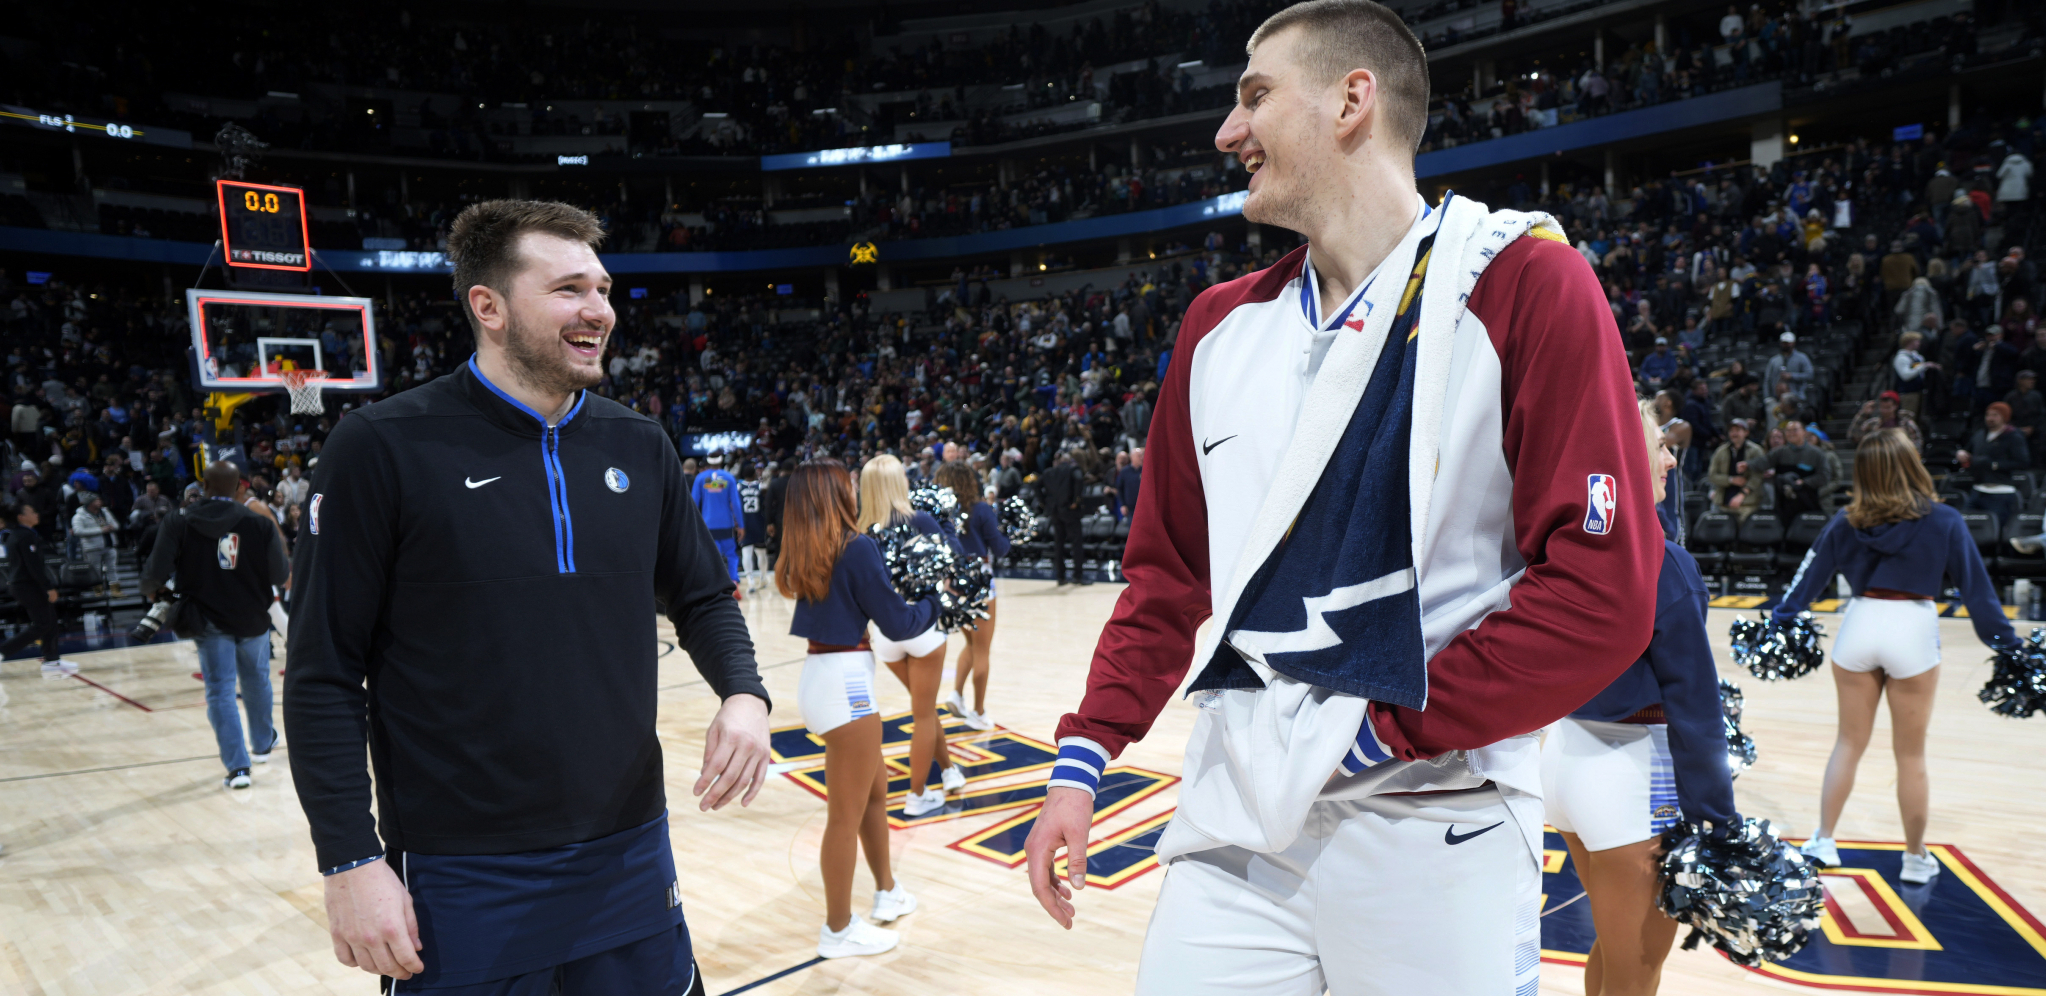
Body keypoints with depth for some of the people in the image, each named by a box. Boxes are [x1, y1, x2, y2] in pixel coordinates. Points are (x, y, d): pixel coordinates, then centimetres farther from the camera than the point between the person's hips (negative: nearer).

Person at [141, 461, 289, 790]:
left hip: (210, 621, -1)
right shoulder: (260, 523, -9)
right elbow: (280, 576, -8)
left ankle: (237, 766, -4)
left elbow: (156, 572, -13)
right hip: (253, 618, 1)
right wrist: (280, 546, 12)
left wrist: (150, 590, 10)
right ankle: (263, 743, 40)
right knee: (256, 681, 22)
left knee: (220, 691, 3)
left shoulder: (180, 522, -9)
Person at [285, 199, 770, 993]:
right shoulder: (383, 447, -10)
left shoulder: (640, 446, 3)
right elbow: (324, 673, -7)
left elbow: (701, 598, 12)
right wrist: (350, 861, -9)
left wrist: (743, 692, -7)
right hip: (461, 887, -4)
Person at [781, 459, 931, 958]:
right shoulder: (857, 547, -15)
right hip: (845, 682, -9)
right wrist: (934, 603, 8)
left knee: (876, 788, 23)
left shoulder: (804, 554, 8)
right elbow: (898, 624, -10)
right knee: (847, 814, 4)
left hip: (819, 673, 9)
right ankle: (839, 929, 18)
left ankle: (888, 891, 38)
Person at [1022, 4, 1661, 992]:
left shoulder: (1528, 286, -7)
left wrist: (1389, 730, -12)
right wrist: (1083, 757, 5)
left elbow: (1603, 589, -13)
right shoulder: (1221, 325, 9)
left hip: (1431, 823, -4)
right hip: (1232, 810, 4)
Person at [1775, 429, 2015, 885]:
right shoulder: (1944, 521, -6)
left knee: (1849, 743, 15)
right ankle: (1915, 860, 22)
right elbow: (1976, 586, -3)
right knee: (1911, 756, 10)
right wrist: (2004, 641, 4)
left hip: (1859, 625, 2)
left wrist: (1779, 620, 11)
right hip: (1913, 631, -2)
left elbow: (1811, 574, 4)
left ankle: (1823, 841, 19)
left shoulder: (1848, 520, 0)